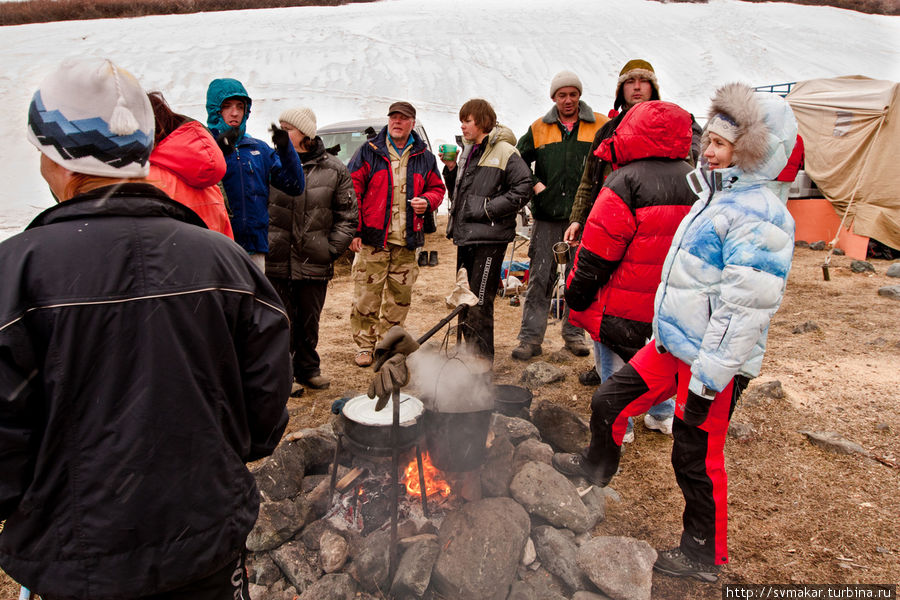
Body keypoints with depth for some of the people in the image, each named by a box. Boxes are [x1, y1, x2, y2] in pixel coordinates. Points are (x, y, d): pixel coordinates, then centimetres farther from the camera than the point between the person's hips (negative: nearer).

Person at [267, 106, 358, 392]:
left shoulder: (333, 169, 2)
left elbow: (347, 215, 5)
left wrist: (332, 249, -2)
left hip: (314, 262, 1)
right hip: (276, 261, -1)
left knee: (309, 321, 14)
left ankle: (308, 369, 32)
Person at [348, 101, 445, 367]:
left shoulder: (424, 157, 12)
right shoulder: (369, 152, 3)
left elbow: (437, 188, 22)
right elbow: (352, 191, -1)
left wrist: (427, 201, -2)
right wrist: (353, 230, -8)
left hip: (407, 242, 3)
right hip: (373, 238, -3)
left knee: (400, 297, 8)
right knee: (366, 295, -3)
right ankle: (364, 345, 10)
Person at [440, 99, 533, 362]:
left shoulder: (505, 152, -8)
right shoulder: (466, 152, 17)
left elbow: (522, 190, -12)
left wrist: (489, 208, -15)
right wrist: (451, 170, 6)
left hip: (489, 237, -8)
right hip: (465, 235, 8)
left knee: (479, 304, -6)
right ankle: (469, 355, 28)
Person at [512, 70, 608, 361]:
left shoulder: (600, 126, 5)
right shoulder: (539, 129, 10)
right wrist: (534, 184, 2)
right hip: (547, 214, 1)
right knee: (540, 277, 0)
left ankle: (574, 333, 20)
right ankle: (531, 336, 5)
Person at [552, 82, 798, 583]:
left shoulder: (757, 216, -18)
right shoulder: (719, 198, 14)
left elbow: (744, 307, -24)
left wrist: (707, 380, -23)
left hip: (714, 361, -9)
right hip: (674, 344, 9)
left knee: (697, 458, 5)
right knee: (609, 401, 14)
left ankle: (705, 555, 26)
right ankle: (598, 465, 42)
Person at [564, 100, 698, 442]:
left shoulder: (625, 181, -19)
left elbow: (596, 253, -19)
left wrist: (576, 295, -8)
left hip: (625, 303, -7)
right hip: (672, 299, 7)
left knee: (614, 358, 11)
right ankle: (663, 415, 38)